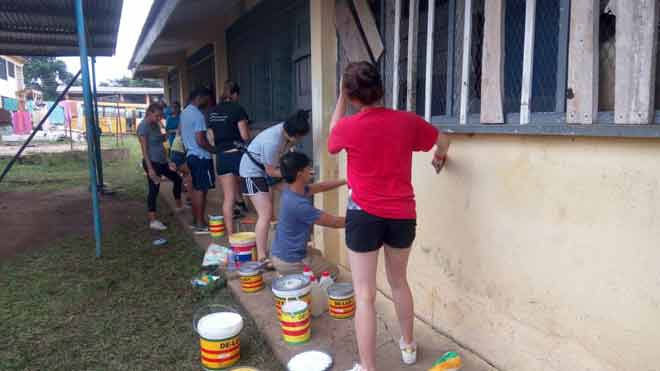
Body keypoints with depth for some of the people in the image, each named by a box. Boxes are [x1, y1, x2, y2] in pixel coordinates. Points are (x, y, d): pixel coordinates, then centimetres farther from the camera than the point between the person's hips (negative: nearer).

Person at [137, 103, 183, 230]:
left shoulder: (155, 124, 9)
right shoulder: (144, 126, -15)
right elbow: (144, 149, -19)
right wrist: (150, 168, -23)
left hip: (162, 161, 9)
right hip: (152, 162, -9)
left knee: (177, 179, 19)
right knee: (154, 190, -5)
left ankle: (179, 206, 37)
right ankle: (152, 220, 3)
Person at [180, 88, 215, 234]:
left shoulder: (184, 112, 12)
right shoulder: (198, 115, -18)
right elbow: (201, 141, -23)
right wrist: (215, 150, -12)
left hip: (191, 155, 10)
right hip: (201, 156, -10)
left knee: (196, 187, 16)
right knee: (202, 189, -4)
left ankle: (196, 219, 24)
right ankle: (200, 224, 0)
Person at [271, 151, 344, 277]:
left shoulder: (291, 190, -4)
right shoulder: (299, 205, -30)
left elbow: (321, 186, 12)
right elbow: (334, 222, -20)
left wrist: (346, 181, 11)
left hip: (279, 254, 9)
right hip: (290, 261, -8)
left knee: (317, 254, 35)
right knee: (333, 272, 14)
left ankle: (284, 274, 18)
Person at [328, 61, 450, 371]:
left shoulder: (348, 127, -10)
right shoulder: (407, 121, -2)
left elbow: (333, 141, 15)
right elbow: (443, 142, 16)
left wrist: (341, 99, 17)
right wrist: (439, 158, 39)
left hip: (364, 215, -4)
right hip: (402, 215, 4)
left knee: (365, 295, 3)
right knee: (399, 282, 24)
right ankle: (408, 345, 43)